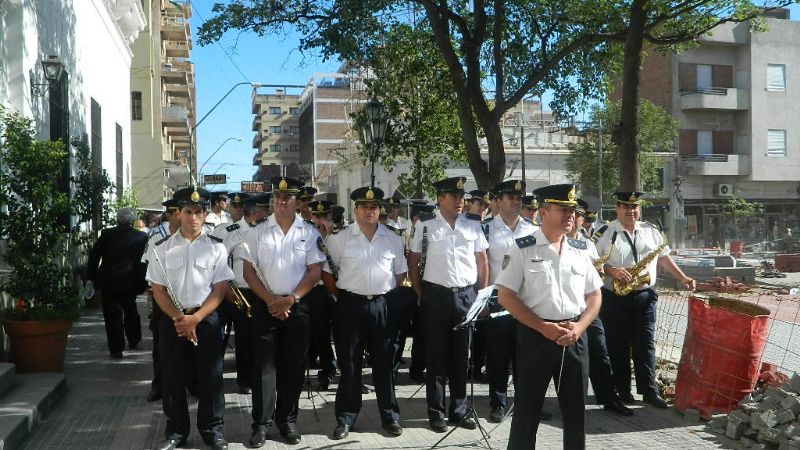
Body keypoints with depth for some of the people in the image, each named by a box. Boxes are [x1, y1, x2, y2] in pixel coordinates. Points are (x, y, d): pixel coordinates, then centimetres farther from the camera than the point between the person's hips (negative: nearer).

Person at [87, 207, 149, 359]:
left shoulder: (106, 234, -7)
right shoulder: (141, 236, -7)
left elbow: (94, 255, -3)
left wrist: (92, 277, 5)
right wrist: (143, 283, 5)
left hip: (108, 282, -1)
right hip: (130, 282, 2)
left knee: (113, 315, 4)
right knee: (130, 311, 22)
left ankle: (116, 349, 6)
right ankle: (133, 341, 33)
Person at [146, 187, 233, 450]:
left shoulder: (216, 248, -1)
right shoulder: (162, 249, 2)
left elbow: (219, 289, -5)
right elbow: (158, 290, 2)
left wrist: (195, 318, -14)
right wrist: (178, 318, -12)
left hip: (207, 318, -1)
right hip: (172, 319, 2)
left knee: (211, 376, 4)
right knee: (172, 376, 8)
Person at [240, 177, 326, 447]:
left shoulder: (309, 232, 1)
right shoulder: (259, 231, 3)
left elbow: (314, 272, -2)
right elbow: (249, 271, 1)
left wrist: (290, 299, -11)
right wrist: (270, 300, -9)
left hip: (297, 307, 0)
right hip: (265, 306, 0)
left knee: (293, 366, 7)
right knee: (264, 365, 2)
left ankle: (287, 420, 20)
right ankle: (261, 423, 10)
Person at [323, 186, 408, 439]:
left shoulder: (393, 239, 6)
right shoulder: (340, 239, -1)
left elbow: (400, 272, 14)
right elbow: (327, 270, 5)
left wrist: (388, 294, 7)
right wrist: (339, 294, 3)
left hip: (382, 305, 2)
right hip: (350, 305, -2)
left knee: (385, 363, 9)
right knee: (349, 364, 6)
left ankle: (390, 416, 22)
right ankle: (345, 418, 17)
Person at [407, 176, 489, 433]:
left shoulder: (473, 226, 5)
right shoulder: (425, 226, -3)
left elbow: (482, 262, 11)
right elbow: (413, 262, 2)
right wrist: (421, 295, -1)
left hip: (466, 295, 3)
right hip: (436, 295, -3)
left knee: (461, 356, 11)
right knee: (436, 356, 6)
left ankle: (459, 411, 23)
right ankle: (436, 412, 16)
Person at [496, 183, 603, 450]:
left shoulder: (580, 251, 9)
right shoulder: (523, 249, -6)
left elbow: (594, 296, 13)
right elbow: (505, 297, -9)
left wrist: (579, 326, -5)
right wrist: (543, 327, -15)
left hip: (574, 338, 4)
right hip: (536, 336, -4)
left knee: (575, 409, 13)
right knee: (527, 409, 5)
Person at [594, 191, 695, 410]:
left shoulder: (651, 231, 9)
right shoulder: (605, 233, -3)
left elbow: (664, 258, 16)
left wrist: (683, 279, 8)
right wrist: (611, 271, -20)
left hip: (645, 297, 3)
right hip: (614, 299, -2)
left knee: (645, 345, 4)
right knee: (618, 346, 5)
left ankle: (649, 391, 11)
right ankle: (622, 390, 16)